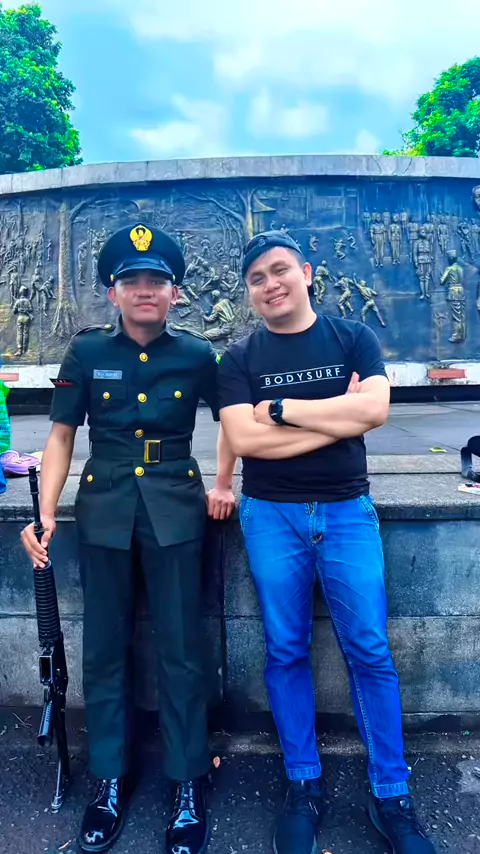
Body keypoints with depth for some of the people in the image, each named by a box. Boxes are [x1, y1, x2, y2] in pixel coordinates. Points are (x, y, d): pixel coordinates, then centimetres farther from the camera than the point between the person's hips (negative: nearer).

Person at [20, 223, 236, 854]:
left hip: (175, 512, -1)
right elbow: (62, 435, 2)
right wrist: (45, 514, -7)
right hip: (104, 512, 1)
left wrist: (225, 484, 4)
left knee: (180, 653, 6)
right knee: (104, 651, 11)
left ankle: (188, 787, 25)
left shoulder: (196, 355, -1)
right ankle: (110, 781, 31)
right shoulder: (87, 351, 0)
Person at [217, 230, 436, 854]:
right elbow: (243, 439, -12)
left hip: (348, 513, 0)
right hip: (271, 517, 1)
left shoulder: (353, 338, 3)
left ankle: (392, 797, 23)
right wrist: (339, 415, -12)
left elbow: (376, 408, -13)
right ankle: (304, 787, 28)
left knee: (371, 653, 5)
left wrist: (281, 408, -12)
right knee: (286, 653, 10)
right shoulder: (240, 358, 2)